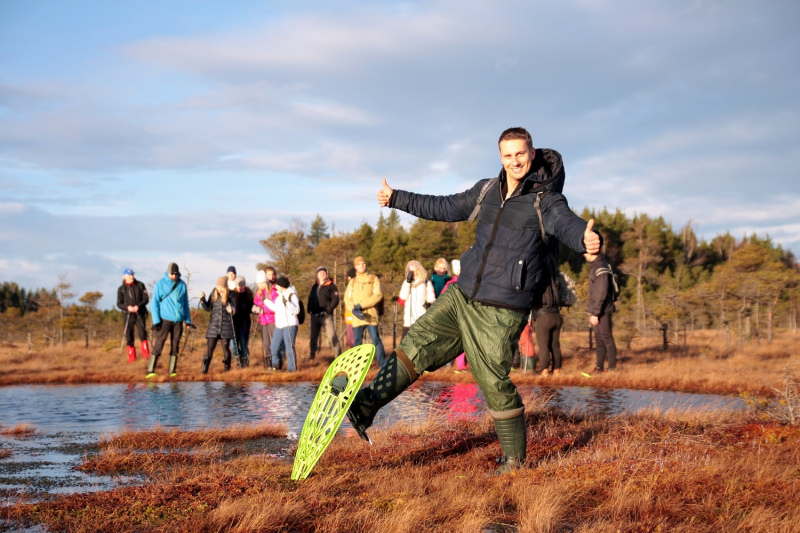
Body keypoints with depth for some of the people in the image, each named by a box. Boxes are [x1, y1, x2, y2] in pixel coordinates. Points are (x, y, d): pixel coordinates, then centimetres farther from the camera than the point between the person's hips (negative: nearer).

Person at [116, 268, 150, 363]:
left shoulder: (140, 285, 5)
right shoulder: (121, 289, 5)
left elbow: (146, 299, 2)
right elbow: (119, 303, 3)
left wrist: (138, 306, -16)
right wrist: (127, 307, -18)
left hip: (140, 313, -1)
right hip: (128, 314, 1)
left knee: (142, 332, -17)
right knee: (129, 335, 1)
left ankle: (145, 354, -13)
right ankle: (131, 358, 9)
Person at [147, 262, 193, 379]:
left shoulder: (182, 284, 8)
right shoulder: (160, 284, -1)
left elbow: (186, 303, 16)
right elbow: (155, 303, -1)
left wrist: (188, 320, 12)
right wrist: (156, 320, -9)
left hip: (178, 320, 4)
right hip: (164, 319, -4)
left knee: (175, 345, 5)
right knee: (158, 343, -10)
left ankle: (172, 371, 10)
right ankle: (150, 370, -11)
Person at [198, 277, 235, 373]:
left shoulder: (230, 295, -3)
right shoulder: (214, 294, 5)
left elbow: (235, 310, 2)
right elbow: (208, 308, 11)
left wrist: (232, 311, -19)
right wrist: (202, 300, -4)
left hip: (226, 326, -2)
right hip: (213, 325, 2)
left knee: (225, 347, 2)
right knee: (210, 347, -2)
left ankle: (227, 368, 15)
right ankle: (205, 368, 1)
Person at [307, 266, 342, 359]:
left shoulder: (331, 286, -1)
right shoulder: (314, 287, 16)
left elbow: (335, 299, -9)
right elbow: (310, 298, 22)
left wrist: (329, 309, -16)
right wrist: (309, 309, 7)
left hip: (326, 315, -6)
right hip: (314, 316, 6)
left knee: (332, 336, -12)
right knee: (313, 336, 12)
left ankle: (338, 354, -10)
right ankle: (312, 353, 27)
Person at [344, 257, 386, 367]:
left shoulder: (373, 279, 7)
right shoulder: (352, 282, 16)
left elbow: (378, 295, -6)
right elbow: (347, 298, 8)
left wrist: (361, 305, -12)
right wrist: (354, 310, -13)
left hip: (370, 315, -3)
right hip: (357, 317, 3)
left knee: (376, 339, -10)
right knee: (357, 341, 6)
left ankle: (382, 364, -9)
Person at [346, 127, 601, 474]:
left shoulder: (545, 198, -8)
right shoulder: (487, 191, 10)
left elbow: (564, 222, -29)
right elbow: (445, 208, 23)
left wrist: (584, 238, -53)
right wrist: (397, 199, 29)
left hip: (500, 311, -6)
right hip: (461, 295, 6)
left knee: (494, 383, -4)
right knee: (416, 344, -1)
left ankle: (514, 459, 11)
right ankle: (365, 406, -1)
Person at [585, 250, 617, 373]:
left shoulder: (601, 268, -16)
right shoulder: (594, 266, 14)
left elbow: (602, 293, -21)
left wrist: (595, 313, -20)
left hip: (603, 311, -10)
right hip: (596, 311, 10)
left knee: (607, 338, -5)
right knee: (599, 338, 11)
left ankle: (612, 367, -1)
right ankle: (599, 366, 15)